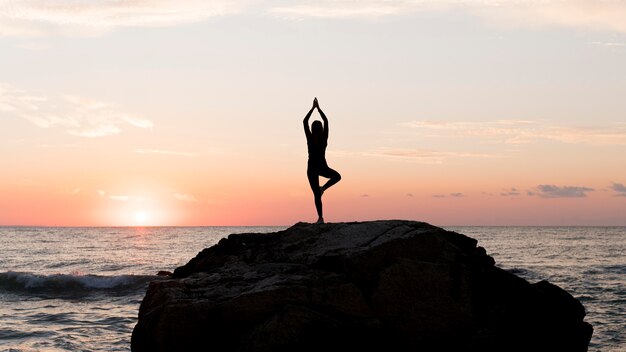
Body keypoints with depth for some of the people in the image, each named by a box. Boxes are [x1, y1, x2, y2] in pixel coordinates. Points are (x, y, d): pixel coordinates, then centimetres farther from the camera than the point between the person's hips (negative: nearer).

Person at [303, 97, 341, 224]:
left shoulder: (310, 138, -10)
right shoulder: (324, 138, -6)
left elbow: (305, 121, -2)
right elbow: (326, 121, 4)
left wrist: (313, 108, 3)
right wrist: (318, 108, 7)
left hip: (312, 168, 0)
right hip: (322, 167, 0)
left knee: (316, 194, 2)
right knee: (337, 176, 30)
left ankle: (320, 217, -6)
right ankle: (323, 188, 5)